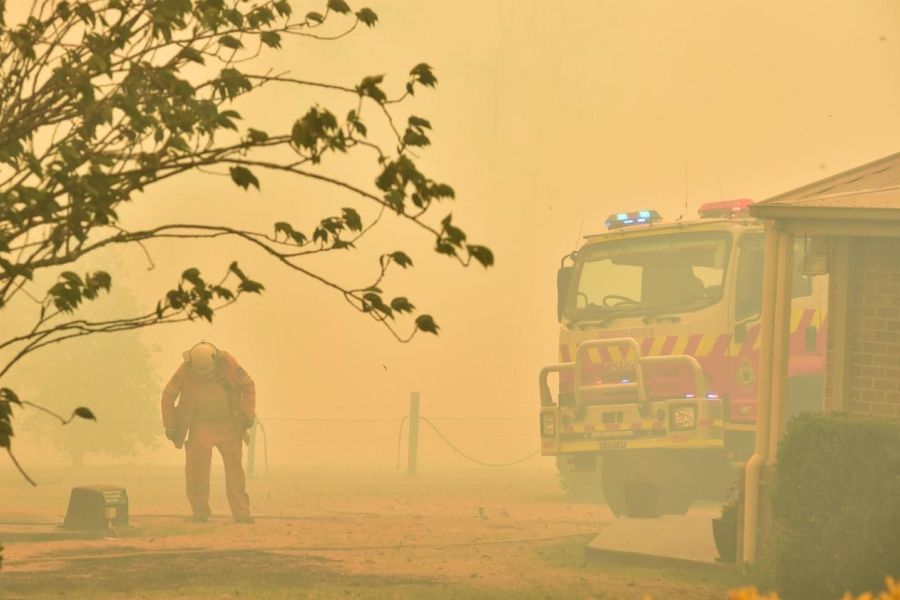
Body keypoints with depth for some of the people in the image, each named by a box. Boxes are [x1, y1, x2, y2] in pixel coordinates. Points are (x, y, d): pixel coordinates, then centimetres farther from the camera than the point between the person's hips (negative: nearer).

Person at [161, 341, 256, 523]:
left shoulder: (227, 363, -15)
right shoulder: (185, 370, -16)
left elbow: (248, 385, -3)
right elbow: (168, 395, -4)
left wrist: (248, 414, -12)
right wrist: (170, 426, -4)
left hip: (228, 424, 1)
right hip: (201, 425, -1)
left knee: (234, 467, -4)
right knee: (197, 468, -14)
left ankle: (241, 512, -3)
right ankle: (200, 511, -4)